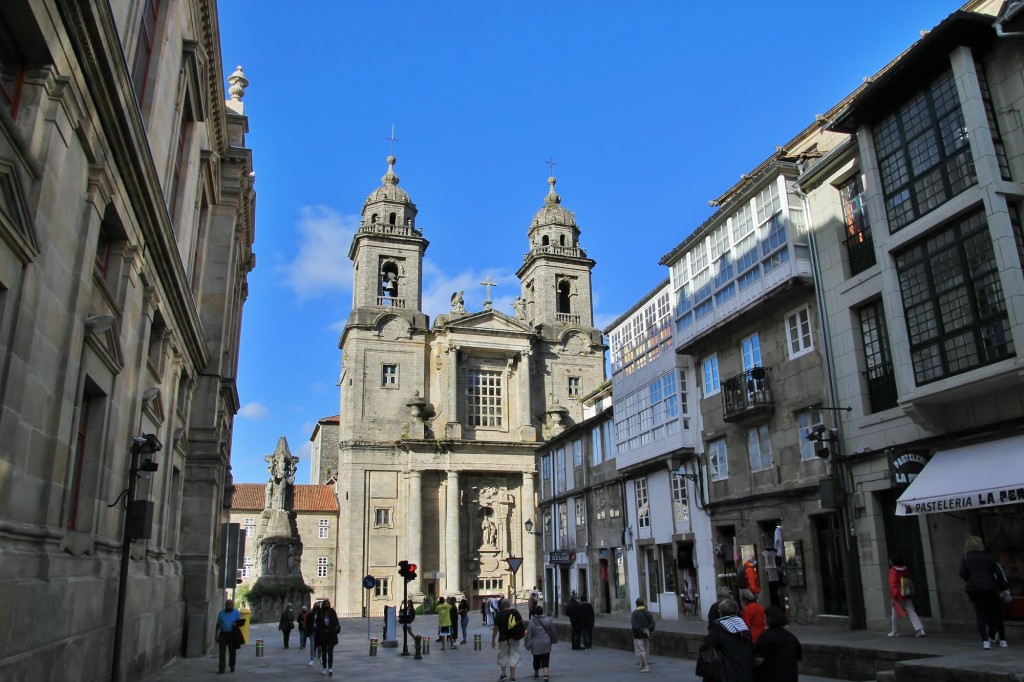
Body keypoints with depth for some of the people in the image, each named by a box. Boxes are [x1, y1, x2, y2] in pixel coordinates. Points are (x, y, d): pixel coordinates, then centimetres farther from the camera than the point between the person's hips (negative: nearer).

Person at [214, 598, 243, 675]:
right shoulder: (221, 613, 8)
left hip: (232, 634, -1)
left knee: (232, 651, 8)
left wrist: (236, 624, -16)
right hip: (223, 634, 1)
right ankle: (221, 669, -5)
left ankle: (232, 666, 25)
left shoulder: (236, 613, 4)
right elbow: (218, 624, 12)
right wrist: (217, 634, 4)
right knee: (222, 652, -5)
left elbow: (240, 623, 7)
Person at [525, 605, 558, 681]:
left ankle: (536, 673, 34)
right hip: (546, 644, 0)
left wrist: (528, 644, 1)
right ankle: (545, 674, -17)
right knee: (545, 660, 1)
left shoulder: (532, 621, -10)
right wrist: (554, 639, 20)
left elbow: (529, 634, -8)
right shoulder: (548, 620, -5)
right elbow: (553, 631, 4)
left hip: (536, 645, 0)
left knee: (536, 659, 18)